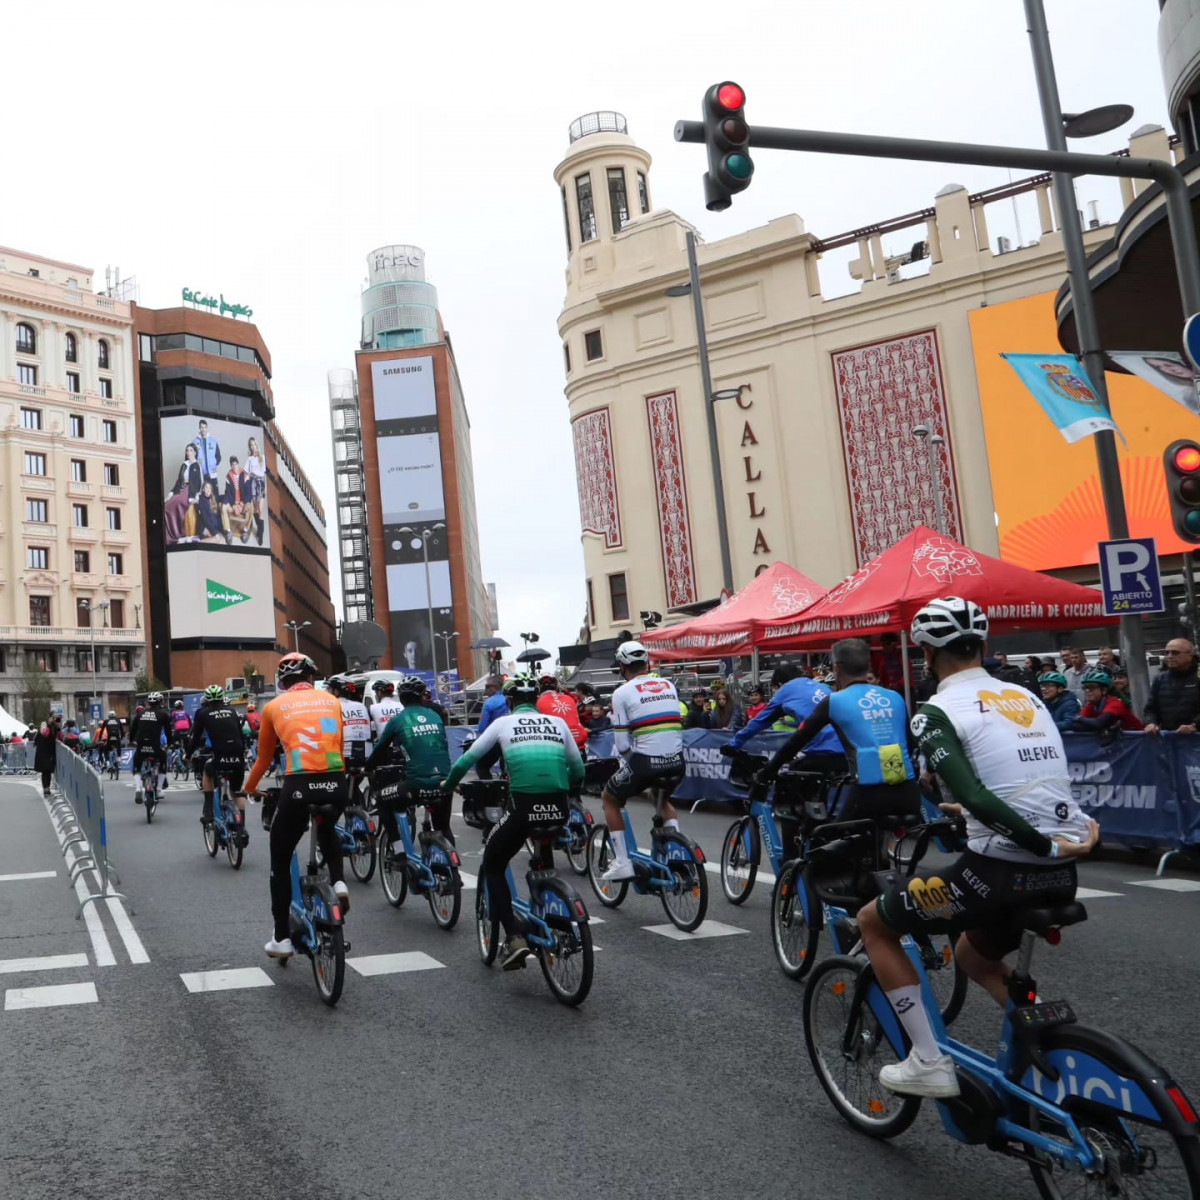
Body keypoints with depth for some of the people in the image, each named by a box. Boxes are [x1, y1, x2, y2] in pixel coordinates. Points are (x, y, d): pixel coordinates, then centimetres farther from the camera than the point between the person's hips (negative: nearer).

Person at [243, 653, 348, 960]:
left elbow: (264, 758, 23)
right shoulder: (331, 701, 17)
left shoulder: (274, 707, 13)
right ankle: (339, 882, 12)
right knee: (326, 828, 36)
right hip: (336, 785, 3)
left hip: (299, 786, -3)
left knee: (280, 860, 17)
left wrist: (249, 788, 40)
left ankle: (282, 938, 18)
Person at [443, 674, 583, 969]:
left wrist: (448, 785, 30)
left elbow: (467, 760, 11)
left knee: (492, 866, 18)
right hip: (558, 811, 4)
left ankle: (514, 938, 3)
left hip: (524, 808, -3)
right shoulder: (557, 722, 16)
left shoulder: (503, 723, 10)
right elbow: (578, 771, 18)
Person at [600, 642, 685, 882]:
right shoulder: (669, 685, 12)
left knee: (609, 798, 22)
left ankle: (622, 863, 15)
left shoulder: (622, 693, -2)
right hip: (676, 762, 5)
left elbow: (622, 744, -3)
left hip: (645, 762, -5)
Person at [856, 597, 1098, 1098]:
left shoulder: (937, 711, -8)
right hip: (1061, 877, 8)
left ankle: (929, 1063, 11)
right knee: (975, 955, 33)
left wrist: (1048, 847, -18)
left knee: (873, 922, 14)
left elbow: (974, 797, -22)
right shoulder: (1026, 696, 14)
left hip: (999, 871, -8)